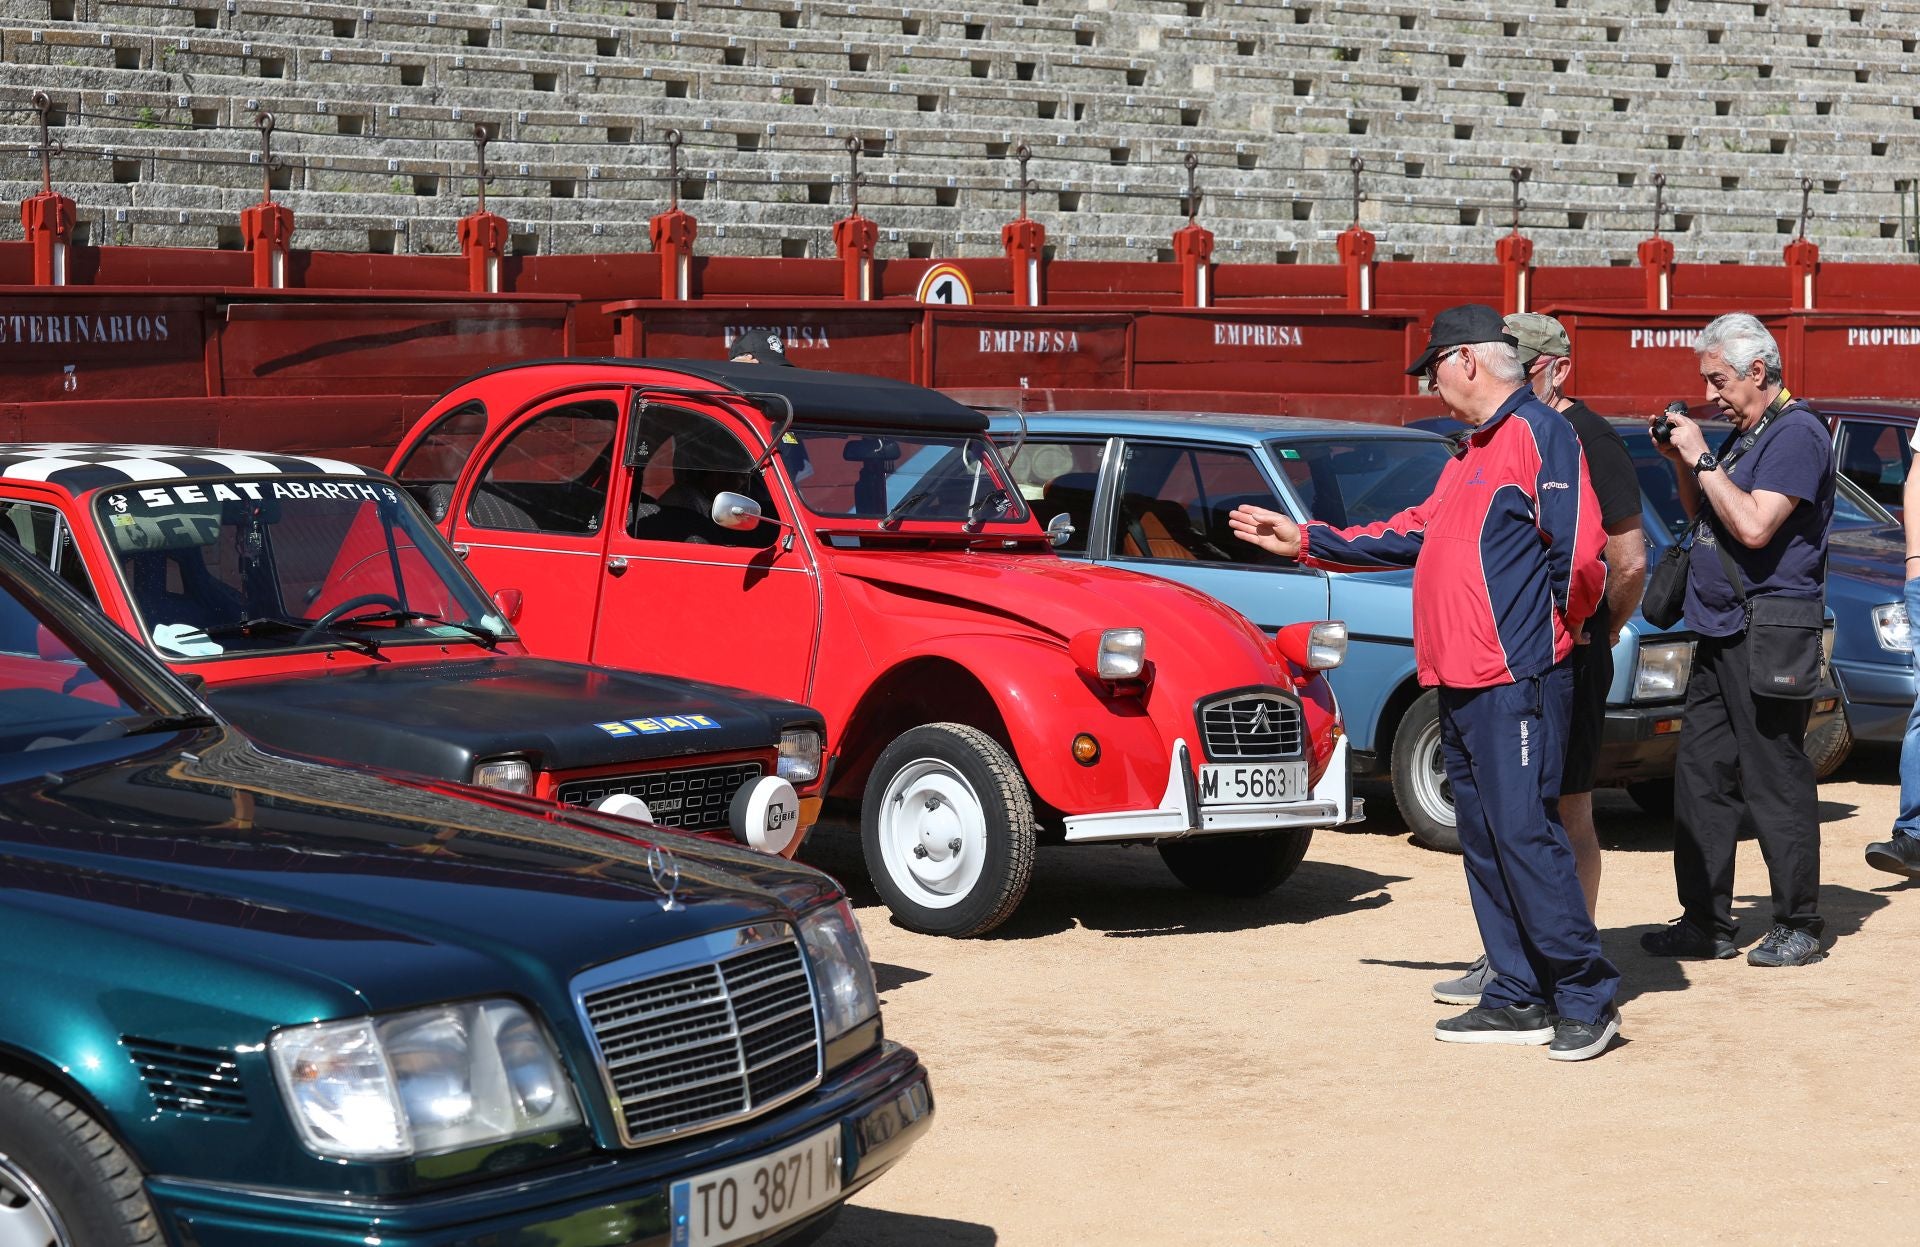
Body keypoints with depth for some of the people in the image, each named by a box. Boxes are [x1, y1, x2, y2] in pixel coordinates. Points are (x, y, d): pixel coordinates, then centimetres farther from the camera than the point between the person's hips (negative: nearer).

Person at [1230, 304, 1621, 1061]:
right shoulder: (1475, 453, 22)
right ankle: (1518, 998, 16)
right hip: (1460, 683, 10)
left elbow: (1579, 549, -19)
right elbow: (1412, 535, 27)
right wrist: (1305, 542, 29)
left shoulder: (1540, 434, -10)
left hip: (1516, 680, -10)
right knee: (1484, 842, 10)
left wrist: (1564, 621, -2)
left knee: (1524, 833, -11)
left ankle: (1587, 998, -4)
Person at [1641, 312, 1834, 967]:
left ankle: (1798, 926, 4)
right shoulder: (1741, 434, 17)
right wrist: (1681, 463, 10)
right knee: (1700, 775, 9)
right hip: (1719, 632, 10)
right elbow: (1703, 517, 25)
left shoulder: (1796, 434, -12)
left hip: (1767, 636, -10)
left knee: (1776, 784, -4)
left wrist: (1702, 459, -16)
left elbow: (1754, 527, -22)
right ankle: (1705, 920, 15)